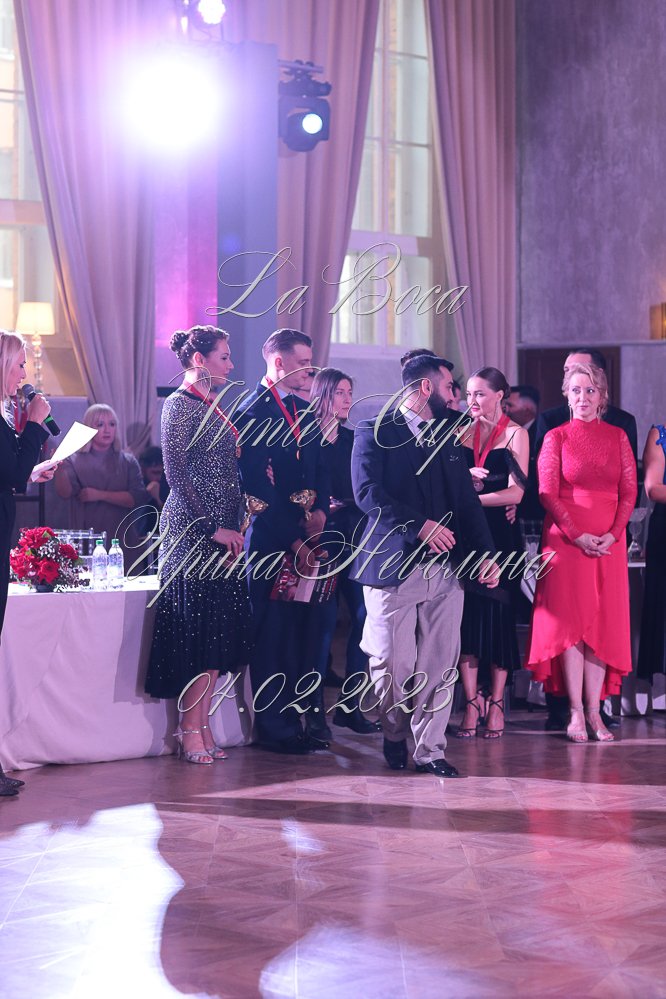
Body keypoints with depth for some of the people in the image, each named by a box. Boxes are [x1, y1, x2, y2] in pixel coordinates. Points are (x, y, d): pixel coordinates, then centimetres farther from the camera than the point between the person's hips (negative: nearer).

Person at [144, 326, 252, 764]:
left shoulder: (213, 407, 16)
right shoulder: (180, 404, -9)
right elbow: (177, 475, -14)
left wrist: (231, 524, 9)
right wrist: (212, 528, -16)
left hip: (221, 531, 8)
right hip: (193, 531, -8)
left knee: (217, 636, 7)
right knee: (199, 633, -7)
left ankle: (202, 729, 11)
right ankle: (191, 732, -1)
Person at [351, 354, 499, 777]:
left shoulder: (448, 438, 19)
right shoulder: (375, 433, 0)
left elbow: (468, 500, 17)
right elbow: (368, 493, -13)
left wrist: (486, 553, 5)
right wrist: (419, 525, -20)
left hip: (446, 567, 5)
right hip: (394, 564, -5)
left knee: (440, 663, -1)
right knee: (392, 662, -1)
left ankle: (430, 749, 6)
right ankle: (395, 737, 23)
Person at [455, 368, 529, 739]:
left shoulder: (515, 434, -1)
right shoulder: (463, 433, 12)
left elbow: (516, 492, -10)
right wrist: (465, 478, -10)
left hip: (499, 535, -3)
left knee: (497, 614, 0)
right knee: (467, 617, -2)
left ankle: (496, 702, 7)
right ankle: (472, 702, 3)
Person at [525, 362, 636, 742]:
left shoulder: (618, 436, 10)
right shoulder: (556, 437, 4)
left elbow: (629, 491, 5)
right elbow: (547, 493, -3)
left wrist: (612, 534, -9)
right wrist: (578, 535, -13)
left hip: (608, 542, 2)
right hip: (565, 538, -2)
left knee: (603, 624, 0)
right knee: (570, 622, -5)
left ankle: (594, 711, 2)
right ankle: (576, 713, -4)